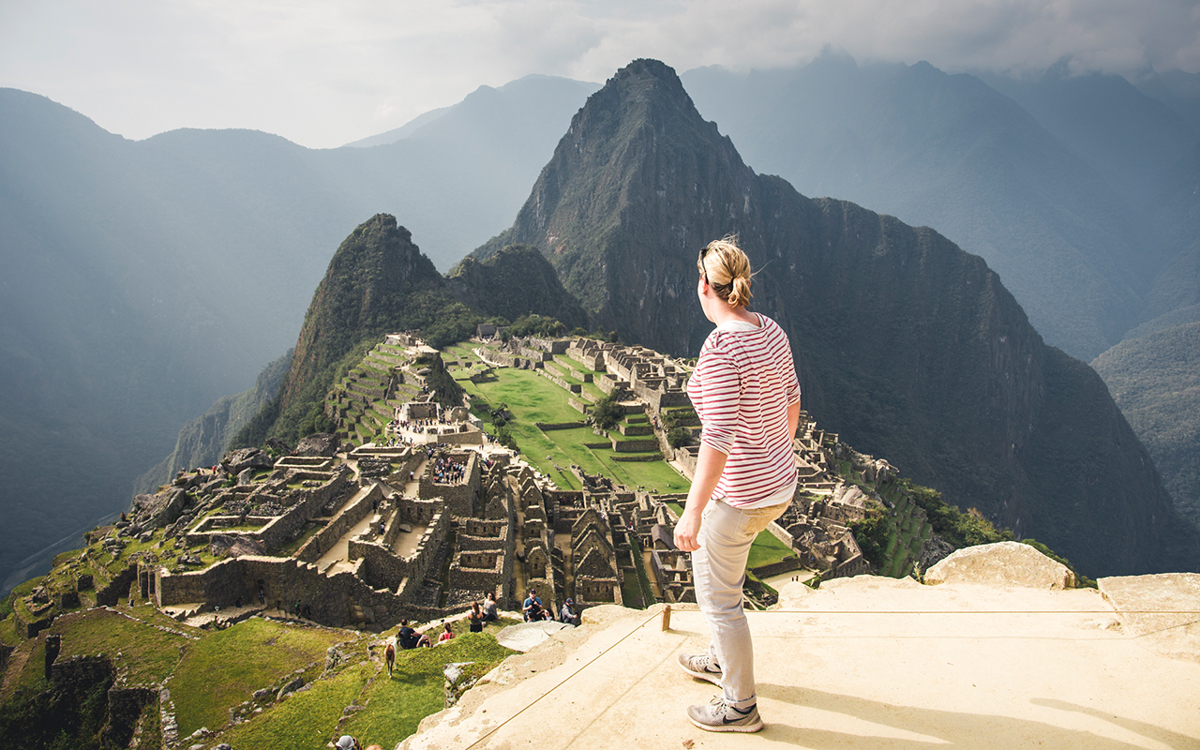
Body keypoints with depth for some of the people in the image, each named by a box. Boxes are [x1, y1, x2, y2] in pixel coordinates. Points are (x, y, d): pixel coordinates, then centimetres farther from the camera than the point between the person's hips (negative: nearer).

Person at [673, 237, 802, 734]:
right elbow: (791, 398, 14)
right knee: (707, 559, 29)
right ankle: (722, 660, 46)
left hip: (740, 495, -9)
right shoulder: (770, 330, 1)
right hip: (779, 483, 9)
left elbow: (719, 437, -27)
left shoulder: (719, 348, -25)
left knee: (717, 595, 10)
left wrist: (692, 512, -22)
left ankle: (740, 706, 27)